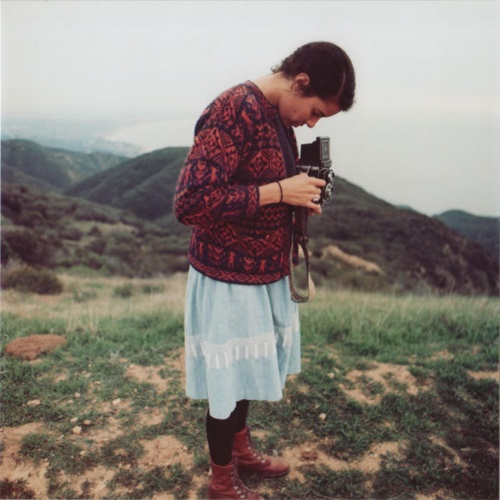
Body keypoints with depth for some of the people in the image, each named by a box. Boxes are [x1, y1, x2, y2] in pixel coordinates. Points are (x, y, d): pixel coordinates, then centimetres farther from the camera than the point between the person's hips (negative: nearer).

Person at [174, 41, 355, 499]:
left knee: (248, 370, 24)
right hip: (228, 279, -8)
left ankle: (240, 447, 48)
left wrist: (301, 193, -2)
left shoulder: (281, 116, 7)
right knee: (228, 382, 9)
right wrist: (279, 192, -25)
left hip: (265, 273, 9)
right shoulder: (234, 112, -22)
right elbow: (190, 203, -29)